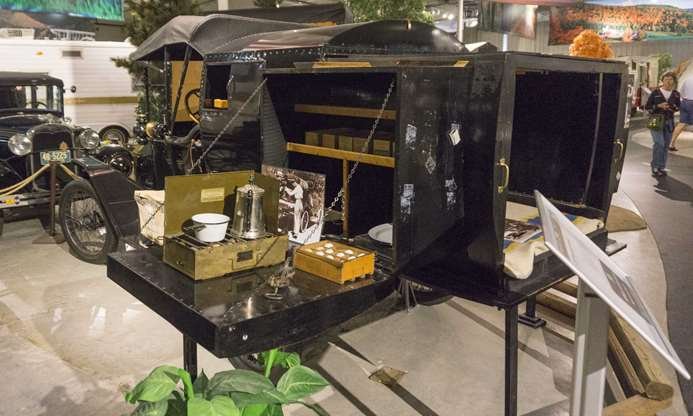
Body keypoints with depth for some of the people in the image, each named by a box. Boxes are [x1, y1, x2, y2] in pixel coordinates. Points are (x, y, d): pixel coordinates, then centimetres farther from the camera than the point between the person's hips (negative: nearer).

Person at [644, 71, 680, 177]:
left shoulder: (676, 94, 7)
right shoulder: (655, 93, -2)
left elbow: (678, 107, 17)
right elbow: (647, 106, 0)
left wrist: (673, 108, -6)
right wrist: (659, 106, -15)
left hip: (669, 122, 4)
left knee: (666, 145, 6)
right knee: (659, 143, -15)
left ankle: (661, 167, 16)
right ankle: (655, 167, -6)